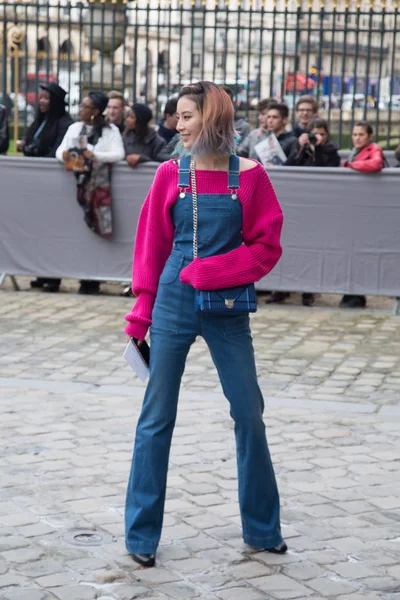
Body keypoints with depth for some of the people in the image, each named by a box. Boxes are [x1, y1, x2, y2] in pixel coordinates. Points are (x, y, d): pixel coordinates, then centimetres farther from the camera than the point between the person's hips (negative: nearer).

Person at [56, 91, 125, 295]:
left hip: (99, 185, -4)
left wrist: (96, 155, -23)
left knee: (96, 231, -6)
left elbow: (118, 154, -10)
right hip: (77, 184, 4)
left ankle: (93, 280, 0)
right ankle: (85, 278, 5)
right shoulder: (74, 128, 14)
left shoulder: (110, 131, 1)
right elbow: (60, 149, 11)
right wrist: (63, 154, -12)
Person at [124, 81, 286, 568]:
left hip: (227, 309, 0)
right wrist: (140, 316, 2)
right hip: (173, 306, 0)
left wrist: (212, 272, -15)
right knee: (156, 418, 4)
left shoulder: (249, 175, -3)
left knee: (249, 413, 7)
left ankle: (262, 528, 23)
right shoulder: (171, 174, -1)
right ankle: (142, 534, 14)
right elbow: (151, 248, 4)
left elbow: (267, 246, -3)